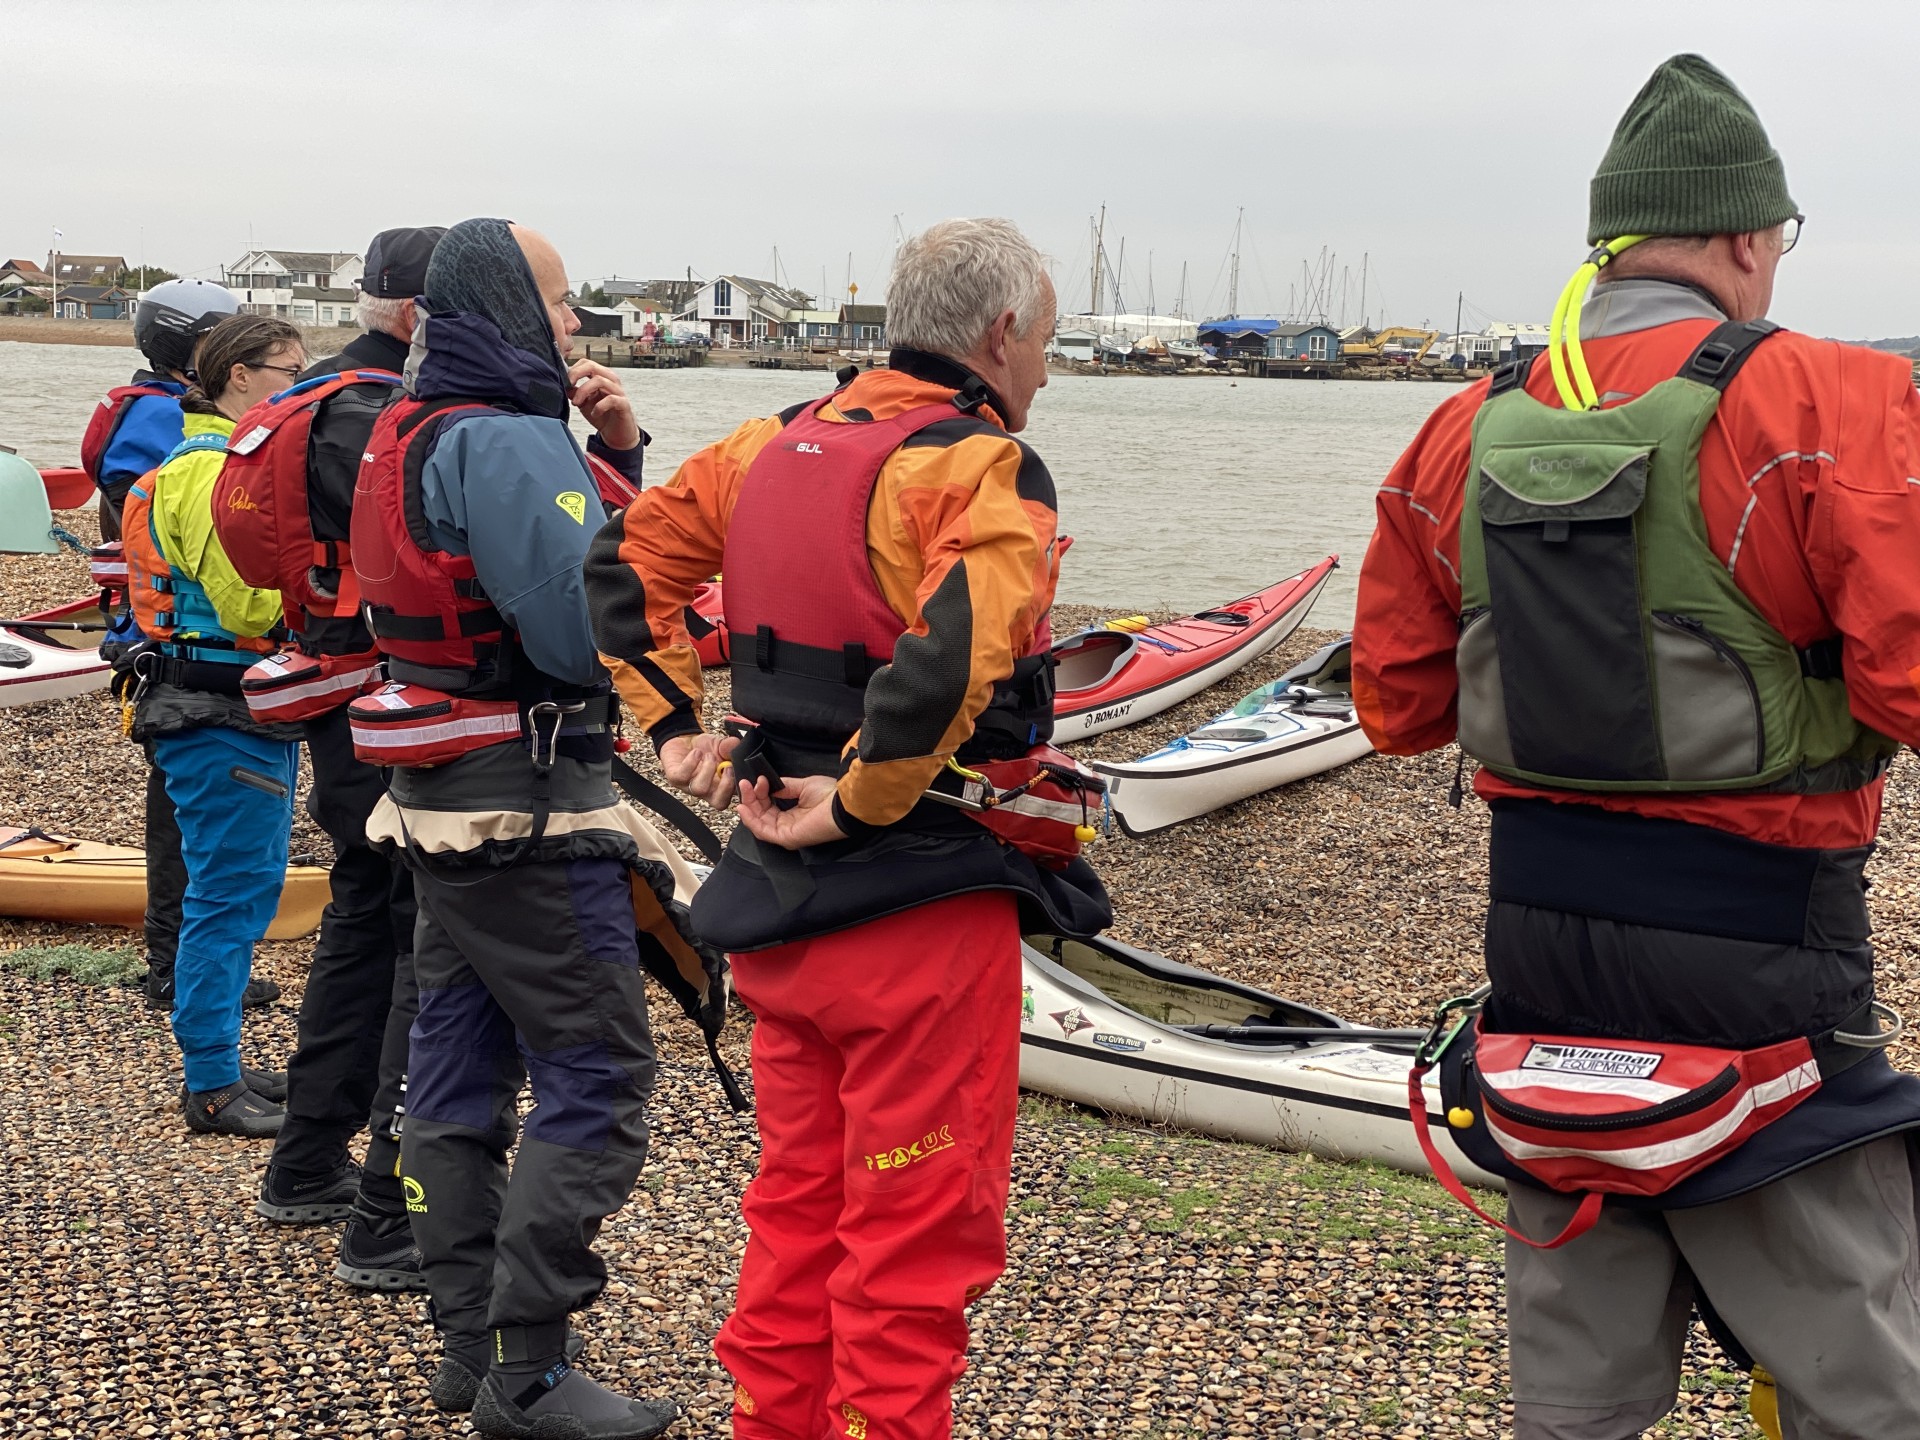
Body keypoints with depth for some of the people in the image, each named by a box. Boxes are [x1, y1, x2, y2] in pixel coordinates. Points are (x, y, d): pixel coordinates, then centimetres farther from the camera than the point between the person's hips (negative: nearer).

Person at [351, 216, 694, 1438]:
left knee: (462, 1064, 14)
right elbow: (585, 629, -23)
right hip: (529, 810, -11)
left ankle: (470, 1338, 23)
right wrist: (618, 476, -7)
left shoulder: (421, 430, 14)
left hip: (442, 801, 11)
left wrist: (614, 454, 5)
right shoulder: (505, 444, -19)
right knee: (598, 1078, -6)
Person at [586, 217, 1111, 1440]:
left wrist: (676, 725, 11)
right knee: (919, 1240, 5)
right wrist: (860, 800, -20)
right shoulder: (987, 469, -16)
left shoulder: (777, 445, 8)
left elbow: (627, 564, 14)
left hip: (777, 897, 8)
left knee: (798, 1213, 21)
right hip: (923, 909, -8)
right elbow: (949, 663, -33)